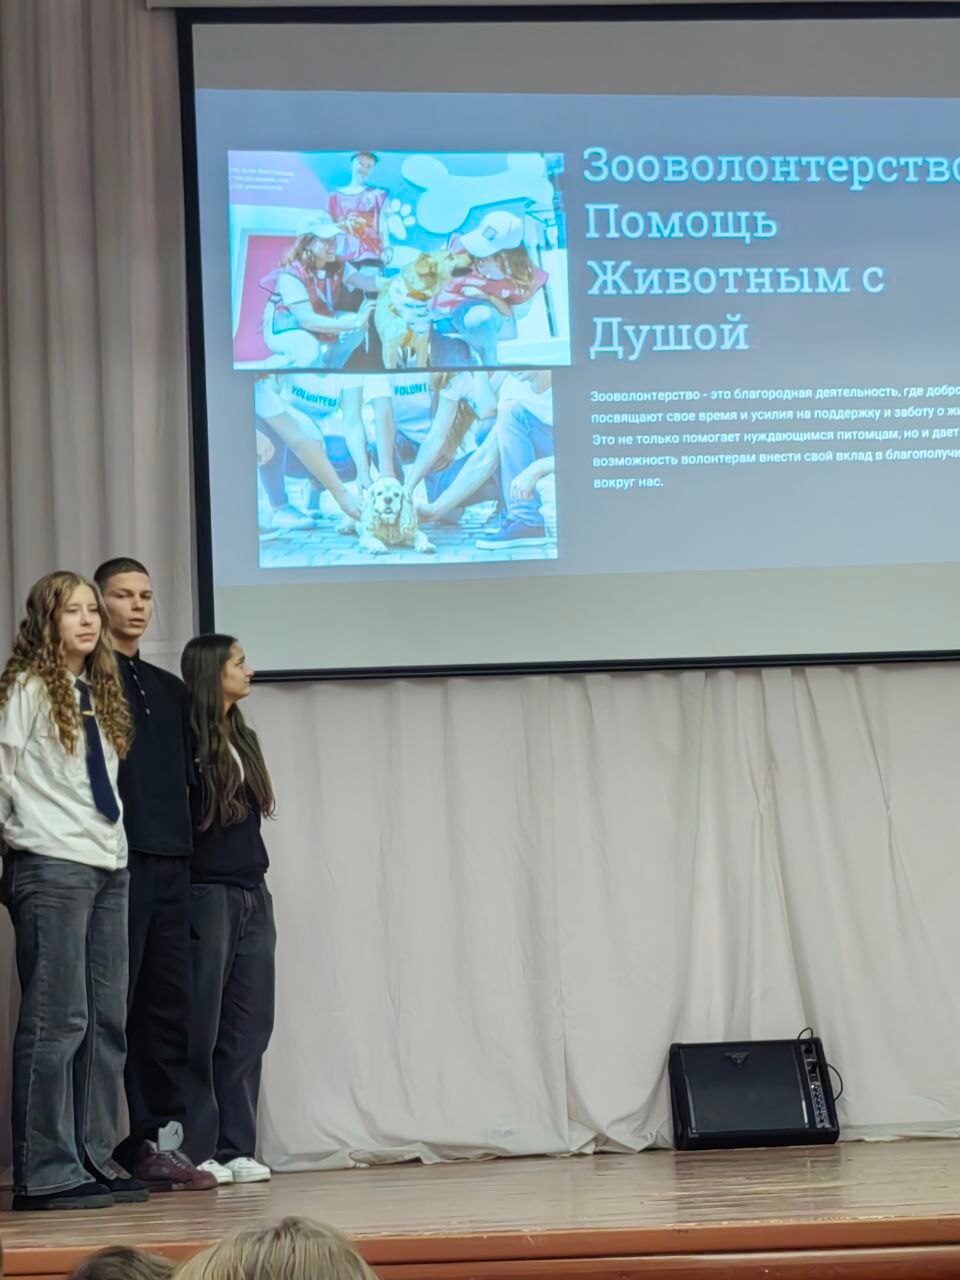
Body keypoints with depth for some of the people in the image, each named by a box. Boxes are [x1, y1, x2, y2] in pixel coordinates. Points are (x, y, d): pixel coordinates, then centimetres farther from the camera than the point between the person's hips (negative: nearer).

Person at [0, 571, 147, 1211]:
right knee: (57, 1019, -10)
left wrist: (114, 845, 12)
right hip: (52, 869, -7)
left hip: (108, 867, 7)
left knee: (107, 1020, 5)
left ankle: (95, 1160, 10)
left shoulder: (102, 693, 18)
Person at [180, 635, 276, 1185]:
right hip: (206, 892, -8)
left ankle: (236, 1147, 9)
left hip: (252, 893, 8)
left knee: (249, 1025, 5)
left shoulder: (244, 738, 16)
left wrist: (256, 880, 13)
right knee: (203, 1026, -4)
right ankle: (198, 1150, -1)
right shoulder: (187, 739, -9)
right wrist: (184, 897, -15)